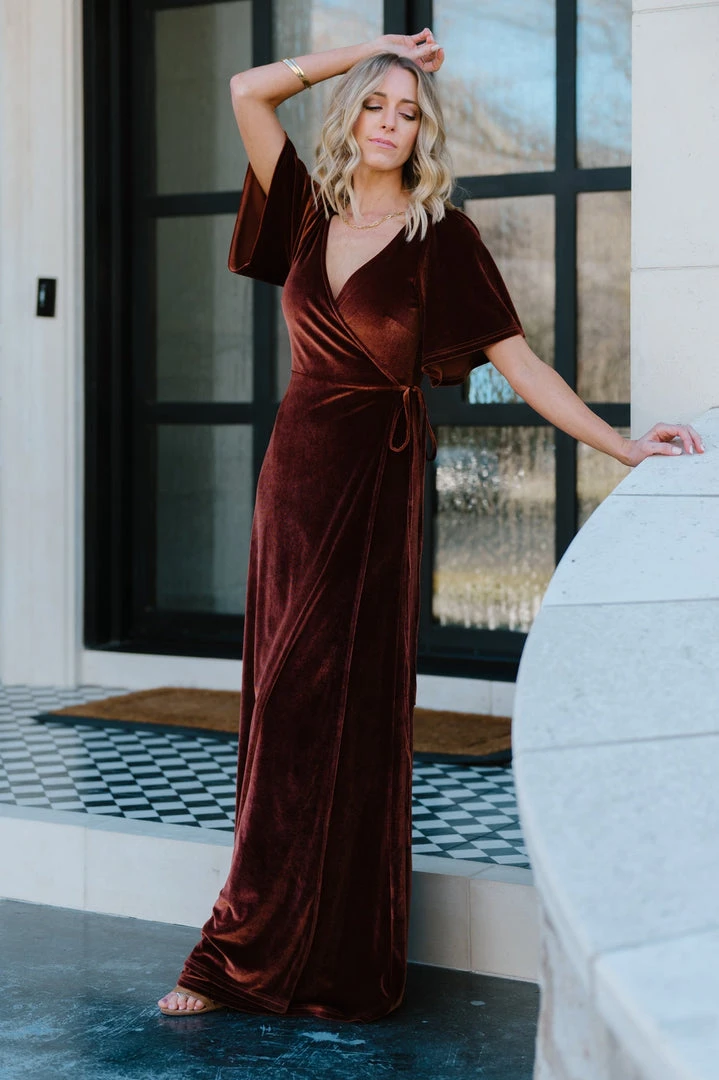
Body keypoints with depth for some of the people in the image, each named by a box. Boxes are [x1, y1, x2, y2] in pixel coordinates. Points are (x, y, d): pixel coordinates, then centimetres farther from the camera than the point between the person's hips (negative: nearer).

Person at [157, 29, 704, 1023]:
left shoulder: (440, 235, -3)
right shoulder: (313, 212, 9)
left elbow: (518, 361, -6)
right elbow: (249, 91, 10)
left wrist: (621, 445, -13)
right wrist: (364, 53, 10)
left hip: (376, 478, -5)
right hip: (295, 465, 5)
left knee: (333, 706, -5)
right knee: (285, 707, 5)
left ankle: (251, 953, 1)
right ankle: (276, 955, 12)